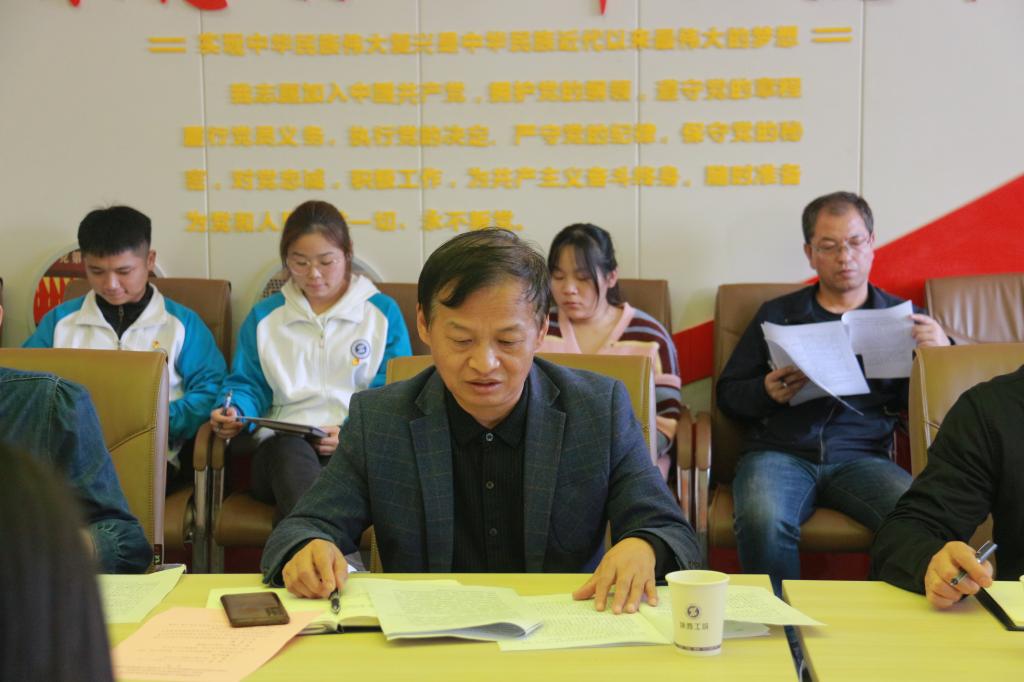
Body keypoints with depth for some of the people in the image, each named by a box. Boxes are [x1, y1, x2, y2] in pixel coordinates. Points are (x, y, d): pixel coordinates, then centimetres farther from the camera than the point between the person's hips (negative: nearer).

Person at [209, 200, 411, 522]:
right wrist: (233, 412, -5)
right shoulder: (263, 316, 22)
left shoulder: (384, 312, 14)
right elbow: (248, 386, 21)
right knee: (291, 451, -40)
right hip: (282, 444, 1)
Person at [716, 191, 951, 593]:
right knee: (763, 522, -34)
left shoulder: (902, 318, 19)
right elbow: (727, 394, 18)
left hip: (862, 456, 0)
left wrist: (942, 351, -5)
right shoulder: (776, 315, 19)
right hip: (780, 452, 0)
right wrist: (767, 392, -3)